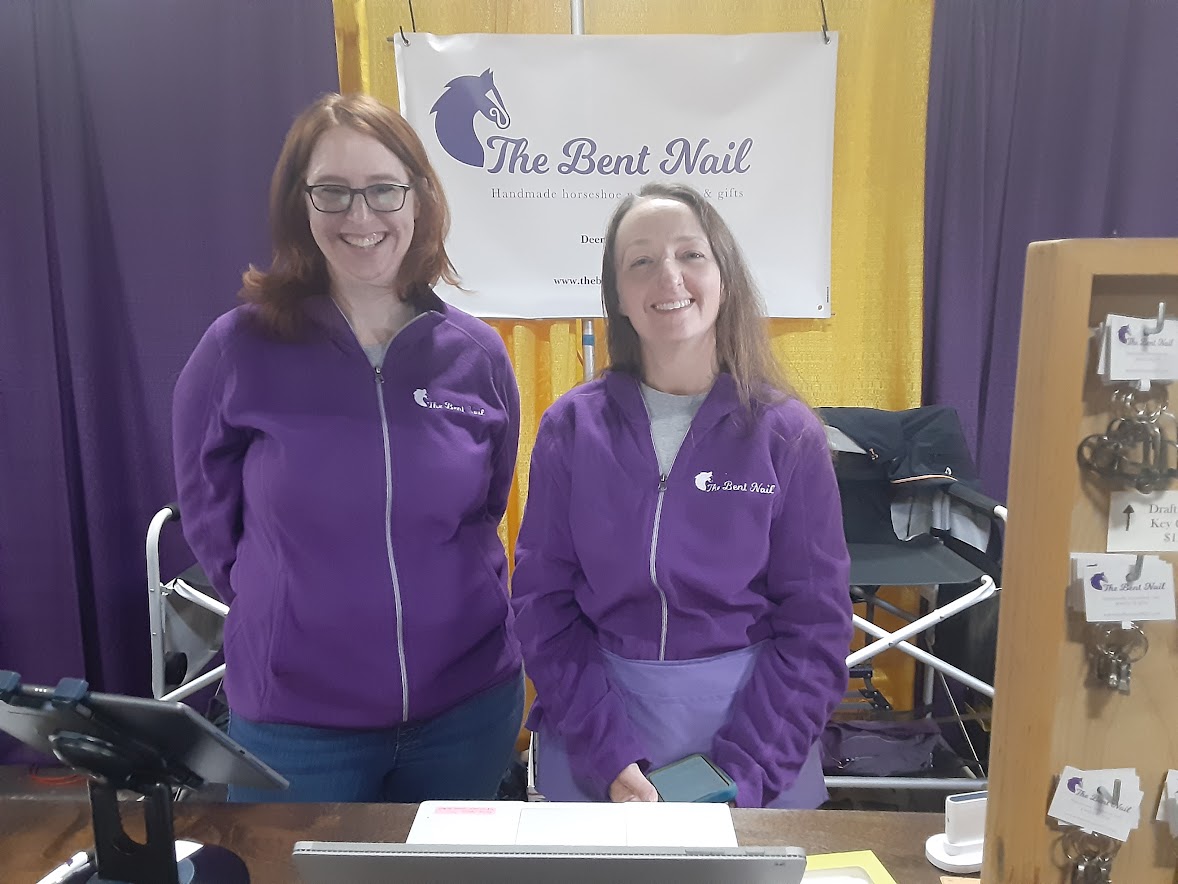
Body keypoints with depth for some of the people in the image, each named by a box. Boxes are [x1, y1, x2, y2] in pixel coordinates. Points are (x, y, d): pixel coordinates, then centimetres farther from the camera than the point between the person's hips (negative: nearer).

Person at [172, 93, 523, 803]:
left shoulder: (477, 353, -4)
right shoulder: (239, 349, -9)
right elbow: (211, 517, 2)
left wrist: (441, 599, 5)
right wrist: (297, 609, 4)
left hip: (467, 710, 2)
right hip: (293, 724, -2)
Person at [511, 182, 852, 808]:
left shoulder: (787, 434, -6)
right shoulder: (570, 428, -4)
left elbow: (816, 627, -6)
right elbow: (542, 604, -5)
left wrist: (741, 774, -14)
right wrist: (609, 759, -15)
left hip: (750, 715, 0)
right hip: (595, 717, 1)